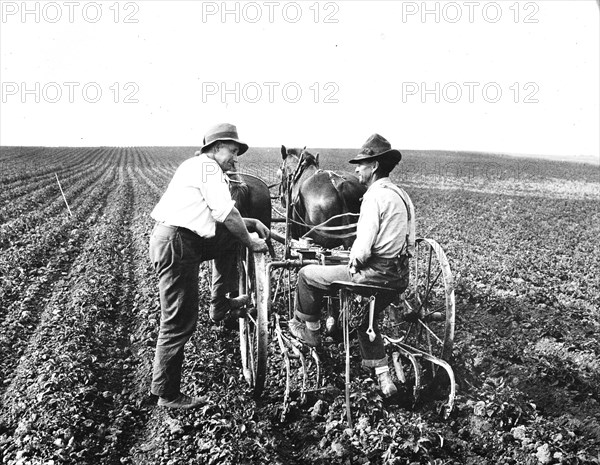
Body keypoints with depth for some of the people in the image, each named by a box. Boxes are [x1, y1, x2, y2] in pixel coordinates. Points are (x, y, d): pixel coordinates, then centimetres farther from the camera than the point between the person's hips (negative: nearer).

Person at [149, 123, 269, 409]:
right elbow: (227, 215, -14)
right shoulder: (207, 165, -7)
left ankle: (220, 305, 18)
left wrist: (251, 224, 12)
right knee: (179, 323, -3)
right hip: (175, 243, -10)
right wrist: (251, 242, -2)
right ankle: (167, 394, 10)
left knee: (231, 239, 17)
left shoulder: (199, 167, 24)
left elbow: (220, 217, 22)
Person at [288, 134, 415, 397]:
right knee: (366, 317, 29)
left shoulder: (375, 196, -16)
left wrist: (353, 264, -3)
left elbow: (363, 246, -23)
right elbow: (409, 243, 15)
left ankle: (309, 331, 22)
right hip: (400, 276, 10)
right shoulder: (401, 194, 13)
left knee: (307, 275, 4)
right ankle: (384, 377, 26)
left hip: (375, 273, -9)